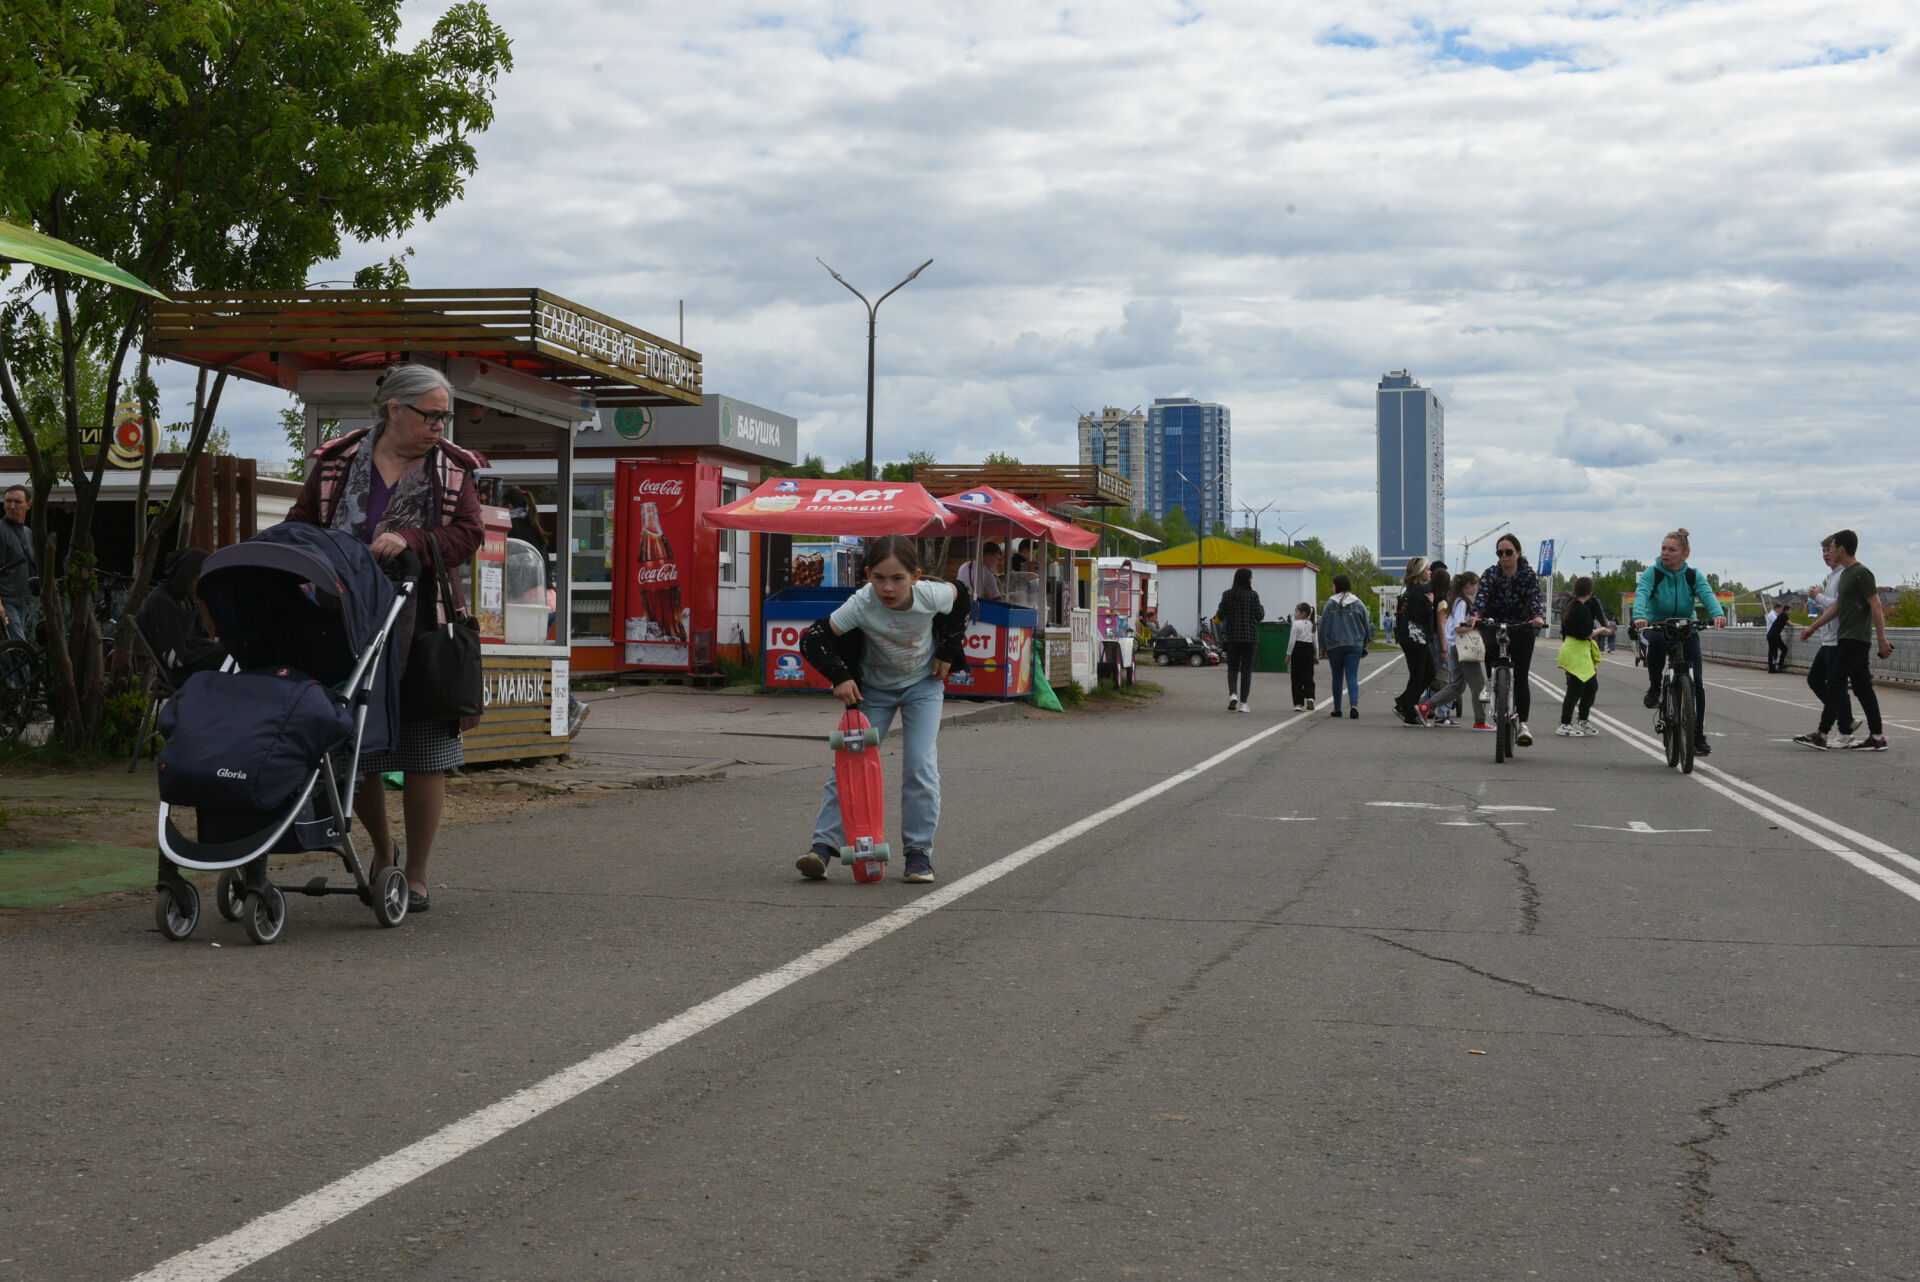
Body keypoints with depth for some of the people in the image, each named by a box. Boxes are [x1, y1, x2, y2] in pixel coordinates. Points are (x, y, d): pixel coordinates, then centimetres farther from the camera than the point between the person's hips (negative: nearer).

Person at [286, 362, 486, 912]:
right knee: (353, 750, 6)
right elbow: (299, 526, 11)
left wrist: (409, 541, -22)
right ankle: (382, 850, 32)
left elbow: (468, 533, -6)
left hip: (422, 633, -1)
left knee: (424, 754, 1)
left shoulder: (452, 468, 5)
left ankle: (416, 876, 13)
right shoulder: (337, 462, 6)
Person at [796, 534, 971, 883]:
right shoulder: (861, 605, -30)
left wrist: (948, 652, -2)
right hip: (873, 689, 0)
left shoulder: (931, 595, -27)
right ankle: (823, 845, -8)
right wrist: (840, 676, -36)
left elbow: (963, 598, -2)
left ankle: (919, 852, 0)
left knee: (920, 766, -10)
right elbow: (811, 639, -26)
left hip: (923, 685, 0)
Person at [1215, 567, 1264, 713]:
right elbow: (1259, 616, -5)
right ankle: (1243, 703, 2)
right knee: (1246, 669, 5)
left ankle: (1232, 694, -13)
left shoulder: (1227, 595, -1)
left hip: (1232, 637, 1)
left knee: (1232, 668, 13)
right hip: (1249, 636, -1)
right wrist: (1261, 607, 14)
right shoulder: (1253, 595, -6)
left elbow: (1220, 615, -2)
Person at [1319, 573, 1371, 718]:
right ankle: (1354, 705, -22)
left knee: (1337, 678, 11)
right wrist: (1364, 642, 18)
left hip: (1334, 646, 0)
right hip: (1354, 646, 0)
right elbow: (1367, 625, 6)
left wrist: (1323, 646, 10)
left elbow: (1323, 626, 0)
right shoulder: (1358, 603, 1)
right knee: (1352, 676, -2)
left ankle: (1337, 708, 16)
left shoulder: (1330, 604, -3)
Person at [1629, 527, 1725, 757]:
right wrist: (1639, 616, -51)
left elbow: (1707, 595, -23)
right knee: (1656, 641, -40)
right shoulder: (1652, 573, -11)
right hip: (1657, 626, -2)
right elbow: (1641, 594, -29)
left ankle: (1698, 736, 2)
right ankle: (1654, 687, -17)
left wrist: (1718, 614, -46)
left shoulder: (1693, 576, -6)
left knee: (1696, 682, -8)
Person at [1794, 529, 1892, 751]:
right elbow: (1837, 606, 25)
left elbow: (1876, 607, -15)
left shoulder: (1862, 573, -12)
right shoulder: (1845, 574, 18)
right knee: (1862, 686, 8)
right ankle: (1877, 737, 10)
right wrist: (1813, 627, 26)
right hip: (1847, 639, 10)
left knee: (1835, 683, -10)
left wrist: (1882, 639, -18)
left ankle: (1822, 736, -10)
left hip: (1856, 639, -10)